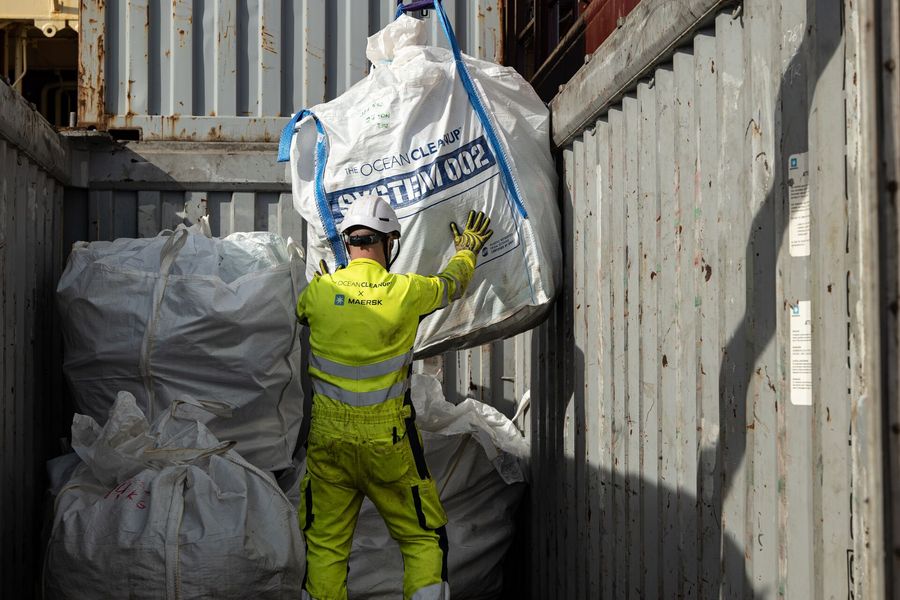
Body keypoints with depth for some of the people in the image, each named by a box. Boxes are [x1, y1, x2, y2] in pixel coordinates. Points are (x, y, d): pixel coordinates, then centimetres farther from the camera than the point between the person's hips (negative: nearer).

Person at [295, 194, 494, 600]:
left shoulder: (318, 290, -4)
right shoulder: (407, 292, -9)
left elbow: (300, 312, 21)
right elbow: (453, 283, 12)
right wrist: (468, 248, 34)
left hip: (328, 439, 2)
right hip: (388, 441, -2)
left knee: (325, 544, 12)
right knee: (424, 539, 12)